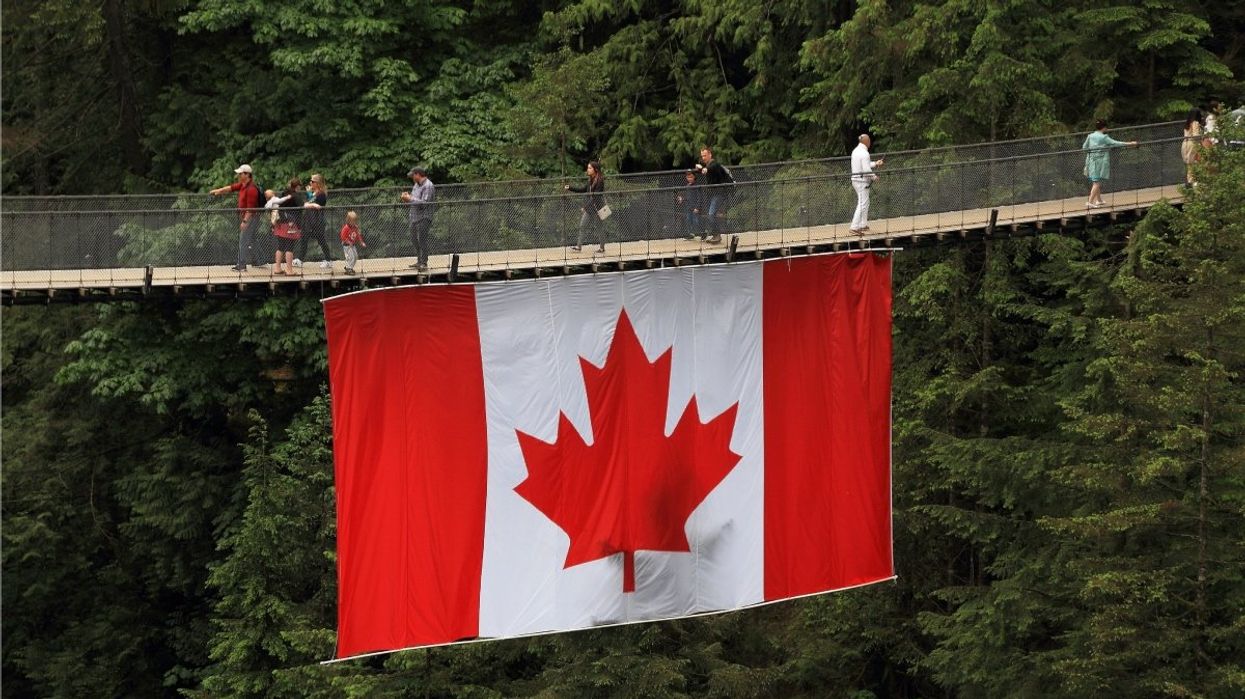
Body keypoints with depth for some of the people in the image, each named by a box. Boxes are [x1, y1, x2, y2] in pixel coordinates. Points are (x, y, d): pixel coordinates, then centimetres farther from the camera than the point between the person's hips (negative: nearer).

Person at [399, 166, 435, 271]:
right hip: (414, 216, 10)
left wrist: (410, 199, -18)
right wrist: (407, 197, 2)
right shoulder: (417, 185, 15)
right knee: (414, 239, 15)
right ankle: (419, 261, 26)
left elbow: (424, 203, -22)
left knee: (422, 240, -10)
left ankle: (424, 264, -7)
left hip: (424, 217, -10)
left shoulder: (428, 186, -14)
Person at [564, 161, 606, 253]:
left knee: (598, 227, 3)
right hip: (589, 206, 9)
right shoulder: (591, 180, 10)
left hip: (596, 207, -9)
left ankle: (602, 247, 16)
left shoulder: (600, 181, -17)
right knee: (582, 225, 3)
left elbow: (596, 196, -20)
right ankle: (579, 246, 4)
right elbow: (583, 190, 18)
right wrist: (570, 188, 12)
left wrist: (586, 206, -21)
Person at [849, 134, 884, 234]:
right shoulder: (864, 153, -17)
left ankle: (863, 225, 28)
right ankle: (854, 227, -12)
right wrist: (874, 177, -5)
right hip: (862, 180, -10)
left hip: (855, 179, 10)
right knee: (862, 204, -8)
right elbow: (866, 170, -21)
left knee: (865, 203, 22)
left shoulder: (855, 151, 12)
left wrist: (875, 163, 27)